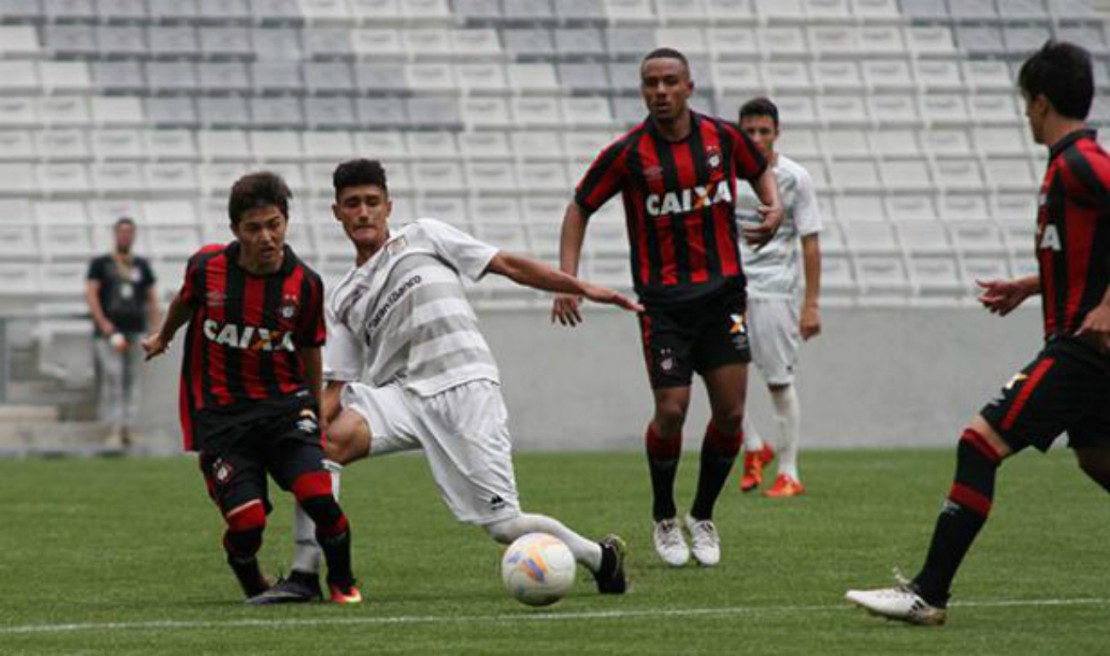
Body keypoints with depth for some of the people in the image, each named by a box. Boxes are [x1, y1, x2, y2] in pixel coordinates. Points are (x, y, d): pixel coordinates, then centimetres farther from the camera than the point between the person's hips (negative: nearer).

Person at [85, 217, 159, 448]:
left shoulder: (142, 265, 18)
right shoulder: (100, 264, 8)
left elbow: (152, 298, 16)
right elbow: (90, 293, -1)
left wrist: (156, 331, 5)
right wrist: (102, 322, -15)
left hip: (134, 331, 3)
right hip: (108, 331, -3)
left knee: (131, 378, 1)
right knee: (112, 376, -13)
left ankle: (128, 429, 3)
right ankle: (114, 430, -17)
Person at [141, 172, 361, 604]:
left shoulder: (304, 284, -6)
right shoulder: (207, 267, -7)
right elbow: (185, 301, 18)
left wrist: (317, 414, 20)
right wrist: (163, 337, 37)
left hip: (284, 403, 0)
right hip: (220, 413, 0)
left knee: (318, 495, -22)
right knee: (247, 522, -14)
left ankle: (342, 581, 4)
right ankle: (252, 584, 21)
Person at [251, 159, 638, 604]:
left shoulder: (422, 237, 12)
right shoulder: (343, 299, 20)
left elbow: (510, 266, 11)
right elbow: (338, 387, 15)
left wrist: (583, 289, 3)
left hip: (466, 388, -3)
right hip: (402, 395, 4)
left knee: (504, 525, -10)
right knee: (326, 440, -24)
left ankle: (600, 557, 15)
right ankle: (304, 574, -19)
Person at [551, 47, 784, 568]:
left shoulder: (723, 137, -1)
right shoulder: (628, 152, -8)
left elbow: (760, 170, 20)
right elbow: (579, 208, 2)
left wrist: (774, 207, -2)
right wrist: (567, 280, -7)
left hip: (723, 292, 3)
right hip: (663, 300, -3)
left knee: (730, 412, -2)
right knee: (671, 411, -9)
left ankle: (703, 515, 19)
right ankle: (664, 520, 15)